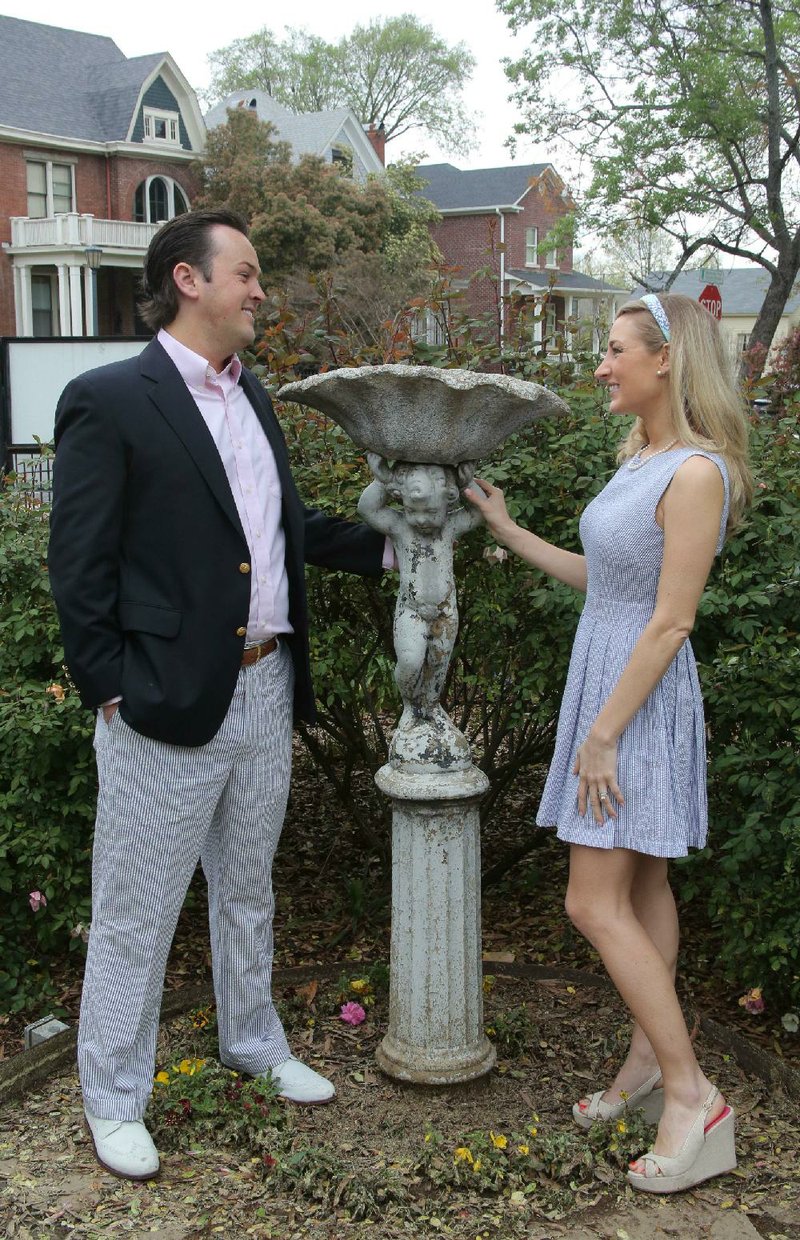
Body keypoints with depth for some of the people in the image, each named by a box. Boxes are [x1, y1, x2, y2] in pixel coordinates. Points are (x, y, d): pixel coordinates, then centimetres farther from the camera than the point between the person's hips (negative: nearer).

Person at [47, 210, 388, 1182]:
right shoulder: (108, 400, -12)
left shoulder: (253, 399, 12)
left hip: (266, 692, 7)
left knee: (247, 891, 23)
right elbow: (79, 565, -13)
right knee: (136, 915, 6)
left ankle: (253, 1043, 42)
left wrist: (389, 542, 12)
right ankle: (113, 1100, 23)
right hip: (168, 702, -7)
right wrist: (111, 690, -15)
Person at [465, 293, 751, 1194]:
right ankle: (647, 1063, 28)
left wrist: (603, 734, -18)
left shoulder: (696, 473, -20)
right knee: (640, 888, 15)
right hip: (604, 674, 9)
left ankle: (693, 1097, 1)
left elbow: (670, 621, -21)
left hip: (641, 699, -9)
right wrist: (509, 534, 19)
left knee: (596, 903, -8)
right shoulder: (640, 458, 8)